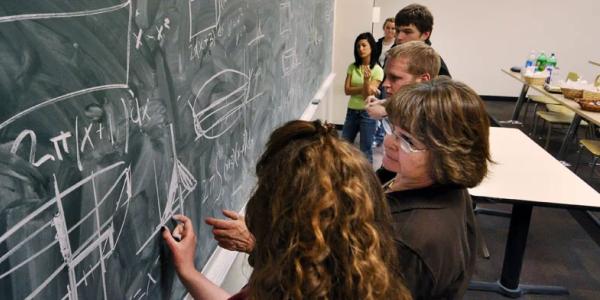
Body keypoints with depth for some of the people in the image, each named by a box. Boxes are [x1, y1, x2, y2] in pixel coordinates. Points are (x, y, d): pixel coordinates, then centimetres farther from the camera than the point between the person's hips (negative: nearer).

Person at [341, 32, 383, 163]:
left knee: (366, 150, 4)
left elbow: (367, 94, -15)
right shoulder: (352, 67, 4)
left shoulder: (377, 70, -9)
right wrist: (364, 88, -17)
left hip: (367, 113, -4)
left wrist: (366, 79, -32)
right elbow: (347, 90, -3)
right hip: (351, 111, 5)